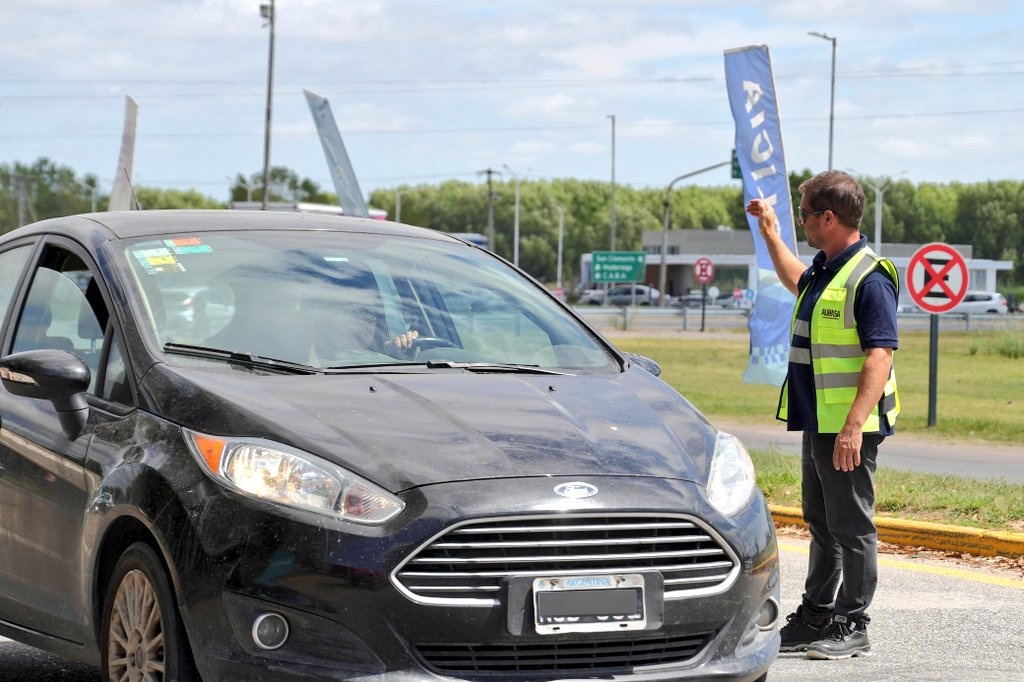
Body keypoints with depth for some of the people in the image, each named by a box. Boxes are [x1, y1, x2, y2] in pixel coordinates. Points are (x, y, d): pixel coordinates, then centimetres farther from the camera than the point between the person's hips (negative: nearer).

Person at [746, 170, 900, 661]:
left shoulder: (870, 277, -18)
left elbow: (880, 355, -23)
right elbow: (797, 283, 38)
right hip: (817, 422, 10)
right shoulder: (825, 269, 12)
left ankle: (853, 627, 5)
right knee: (821, 524, 16)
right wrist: (770, 234, 35)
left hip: (848, 427, -10)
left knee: (851, 527, -2)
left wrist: (854, 426, -28)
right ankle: (816, 616, 25)